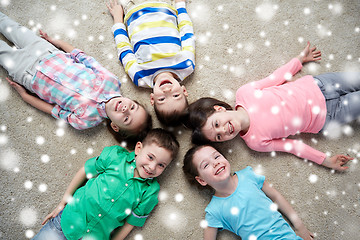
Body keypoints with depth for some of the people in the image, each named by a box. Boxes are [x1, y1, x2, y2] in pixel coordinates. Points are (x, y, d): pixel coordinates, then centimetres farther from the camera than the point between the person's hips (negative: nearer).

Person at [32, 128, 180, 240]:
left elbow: (131, 222, 1)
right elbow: (85, 171, 3)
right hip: (68, 220, 0)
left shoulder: (150, 192, -6)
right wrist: (63, 202, 7)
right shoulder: (115, 155, -8)